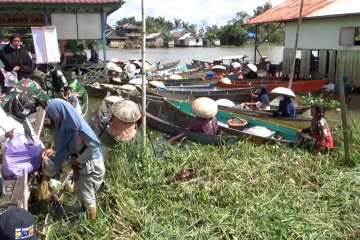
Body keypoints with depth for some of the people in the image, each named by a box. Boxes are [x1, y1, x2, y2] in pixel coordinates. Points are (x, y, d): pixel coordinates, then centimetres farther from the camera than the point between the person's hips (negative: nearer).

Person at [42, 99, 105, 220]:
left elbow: (93, 146, -26)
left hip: (90, 165, -8)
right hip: (79, 164, 8)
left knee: (87, 196, 7)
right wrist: (53, 150, -10)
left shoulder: (79, 127, -30)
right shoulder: (64, 125, -5)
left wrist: (78, 161, -17)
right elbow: (65, 145, 7)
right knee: (78, 191, 23)